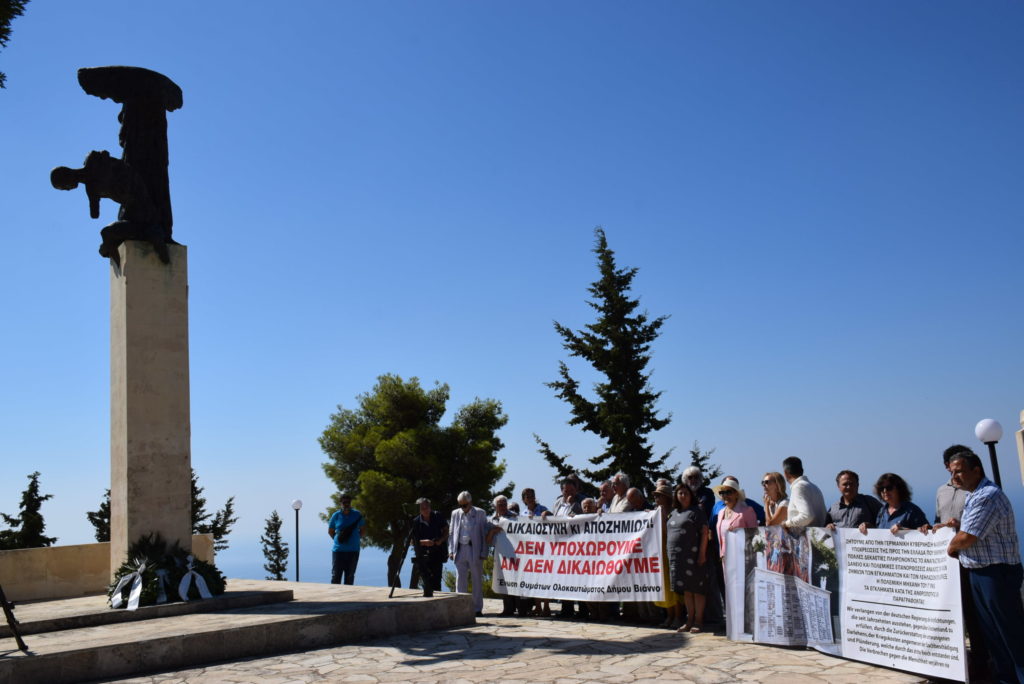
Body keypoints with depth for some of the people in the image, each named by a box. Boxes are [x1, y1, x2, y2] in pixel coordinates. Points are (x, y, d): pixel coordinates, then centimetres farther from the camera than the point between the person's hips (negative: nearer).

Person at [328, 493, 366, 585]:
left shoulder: (357, 515, 2)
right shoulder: (336, 515, 1)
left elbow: (362, 529, 14)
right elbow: (330, 531, 12)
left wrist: (354, 538, 3)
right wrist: (338, 539, 0)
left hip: (353, 551, 1)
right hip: (338, 550, -1)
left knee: (350, 576, 8)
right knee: (335, 575, -2)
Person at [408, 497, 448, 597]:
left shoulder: (438, 517, 3)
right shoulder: (416, 522, -2)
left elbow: (446, 531, 12)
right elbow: (412, 541, 0)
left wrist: (441, 540, -7)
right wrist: (423, 542, -17)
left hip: (437, 554, 1)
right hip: (423, 556, -1)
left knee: (436, 580, -1)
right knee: (427, 581, -8)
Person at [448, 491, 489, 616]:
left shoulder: (480, 513, 2)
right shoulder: (455, 514, 10)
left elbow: (484, 534, 0)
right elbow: (451, 533, 12)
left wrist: (483, 553, -6)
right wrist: (451, 550, 2)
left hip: (475, 550, -2)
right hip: (460, 550, 3)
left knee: (477, 581, 3)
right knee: (460, 581, 4)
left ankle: (477, 609, 10)